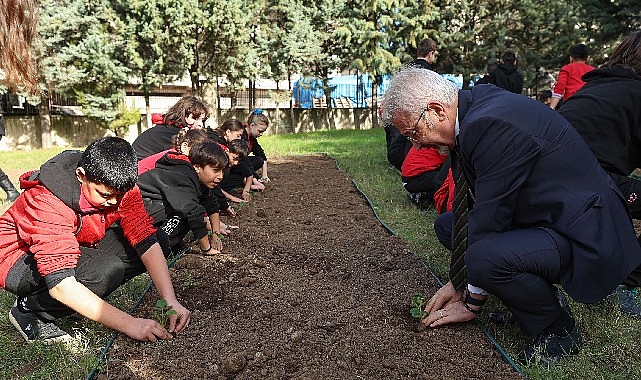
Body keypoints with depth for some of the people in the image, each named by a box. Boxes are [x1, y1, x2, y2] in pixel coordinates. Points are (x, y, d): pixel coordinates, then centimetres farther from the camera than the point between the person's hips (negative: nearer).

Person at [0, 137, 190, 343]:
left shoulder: (118, 189, -18)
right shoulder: (47, 202, -34)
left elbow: (146, 241, -20)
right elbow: (60, 283, -40)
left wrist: (171, 301, -31)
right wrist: (129, 324, -43)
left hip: (78, 247, 6)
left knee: (158, 242, -12)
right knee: (106, 270, -35)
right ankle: (29, 309, -7)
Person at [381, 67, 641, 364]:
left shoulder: (491, 125, -27)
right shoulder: (474, 111, 2)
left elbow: (489, 221, -25)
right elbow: (472, 203, 4)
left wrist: (471, 304, -11)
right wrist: (458, 283, 6)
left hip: (586, 238, -9)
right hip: (547, 216, 10)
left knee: (485, 258, -34)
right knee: (447, 225, 11)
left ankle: (557, 329, -4)